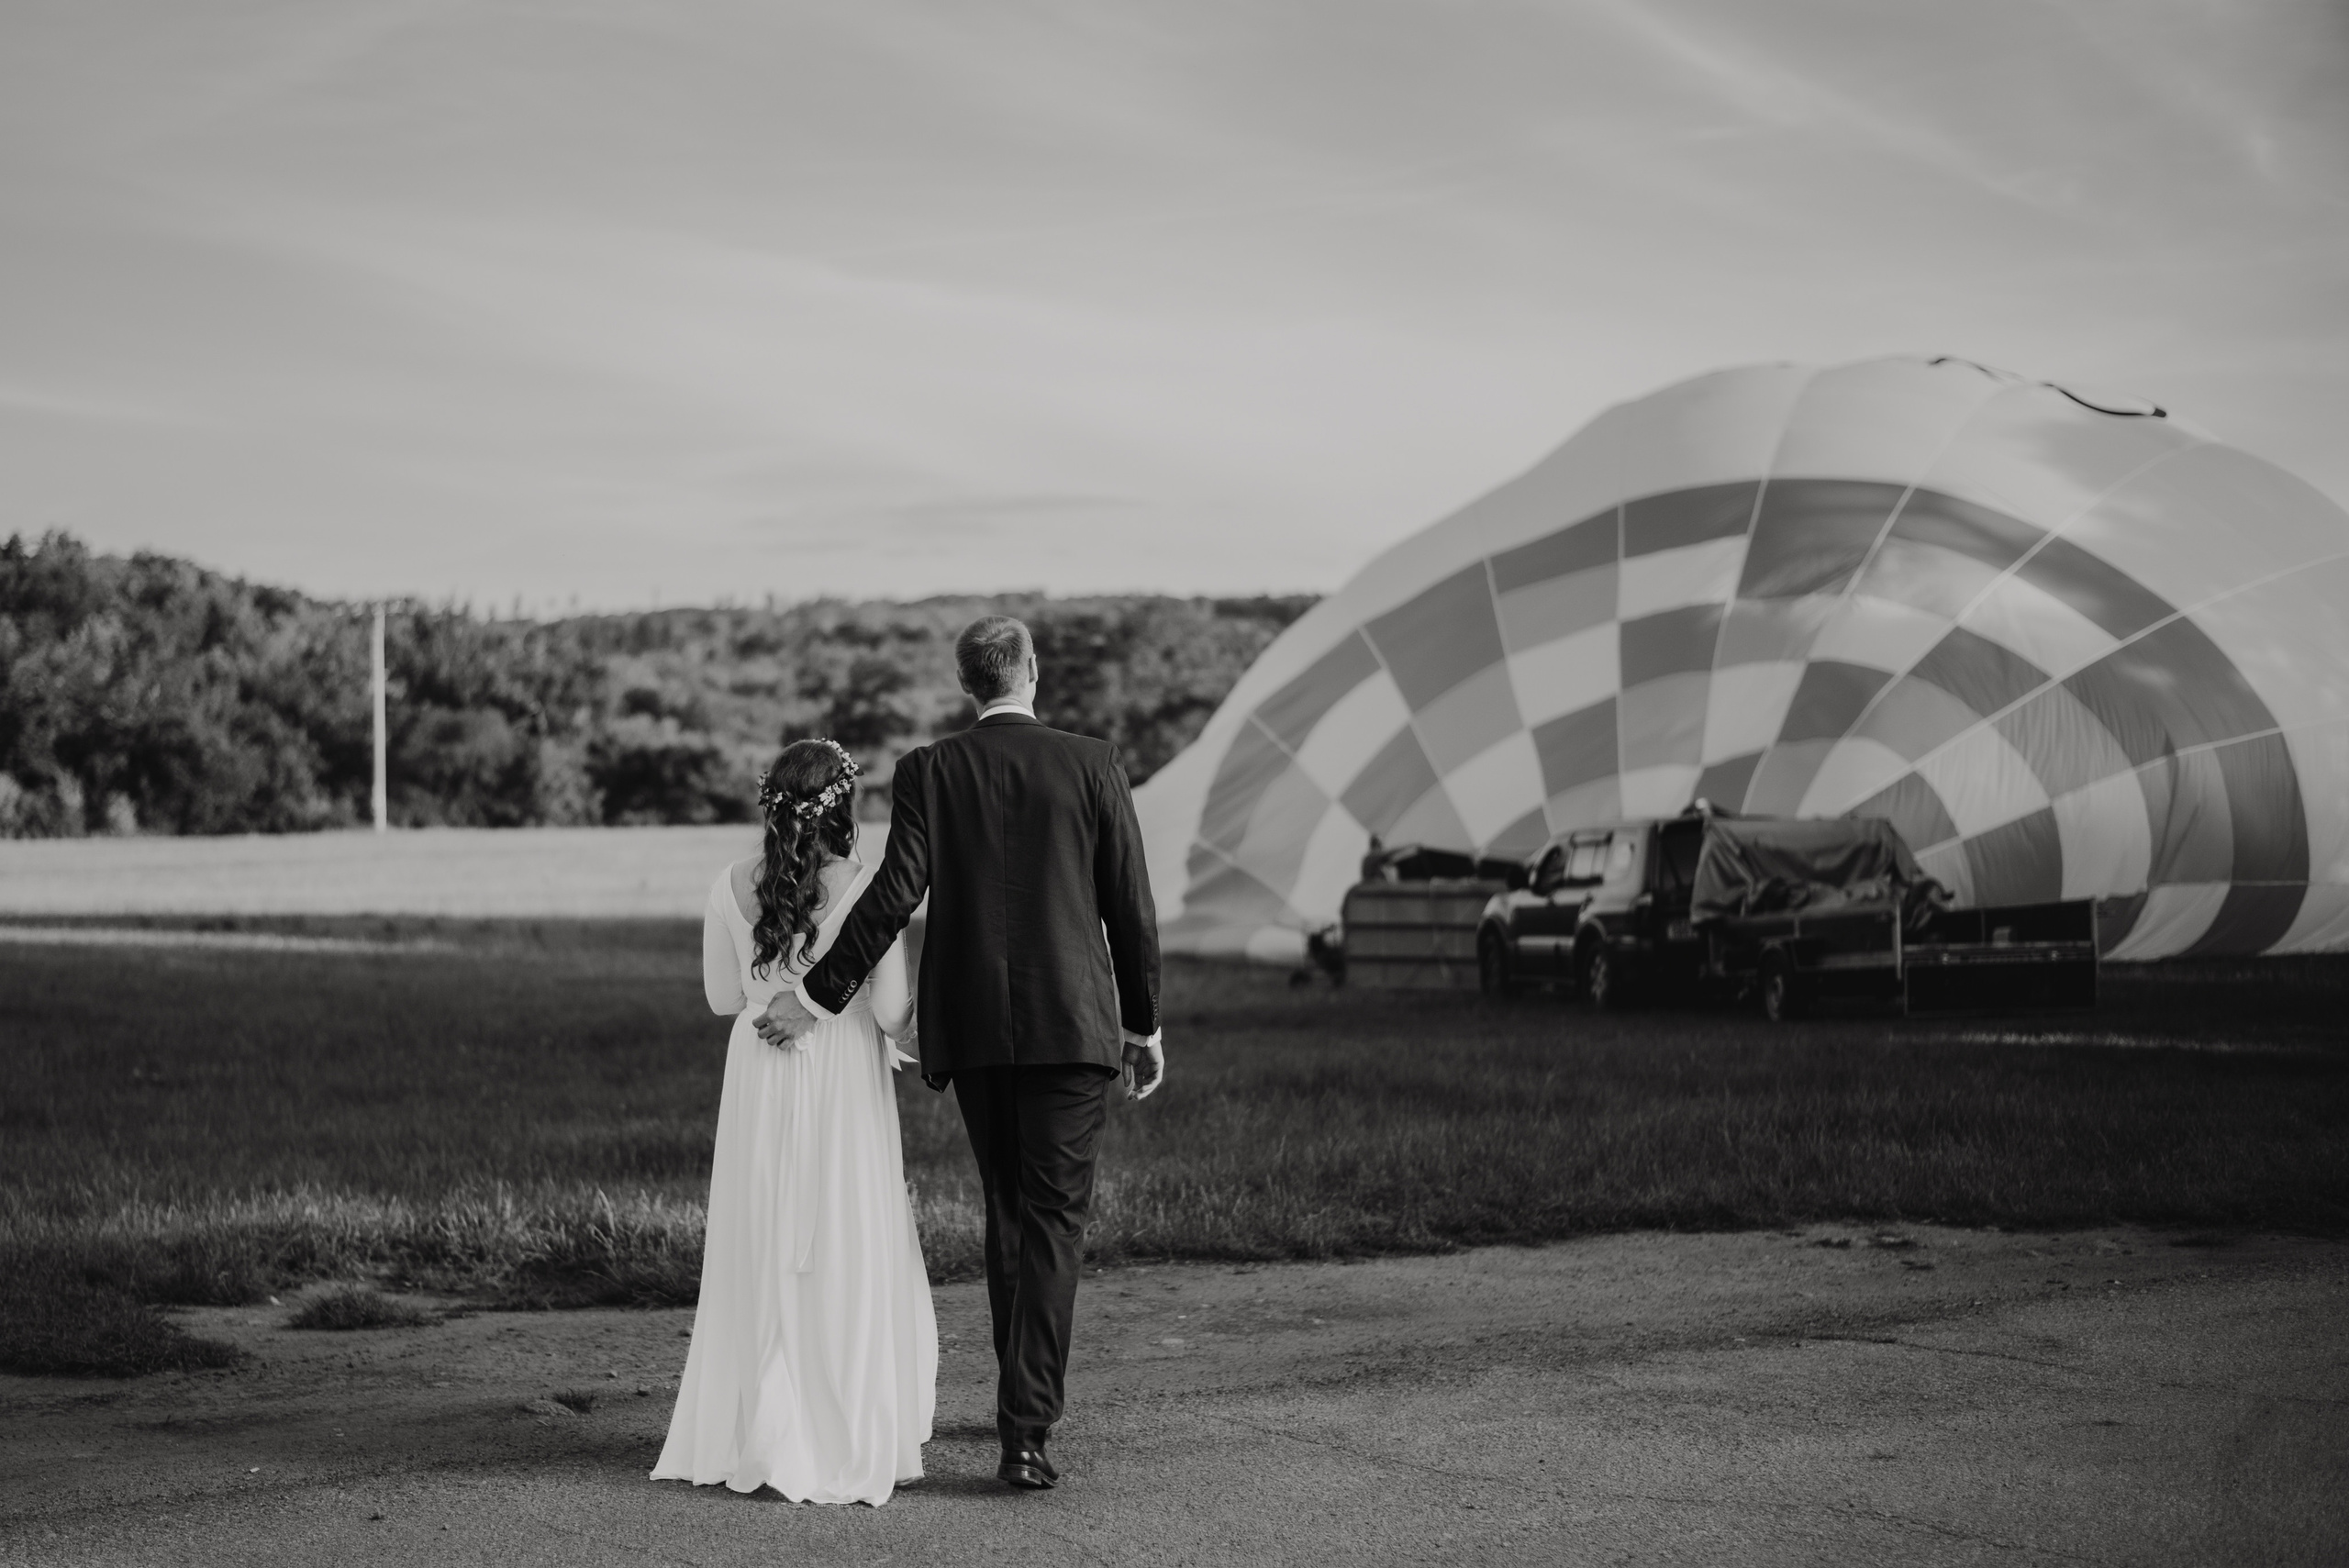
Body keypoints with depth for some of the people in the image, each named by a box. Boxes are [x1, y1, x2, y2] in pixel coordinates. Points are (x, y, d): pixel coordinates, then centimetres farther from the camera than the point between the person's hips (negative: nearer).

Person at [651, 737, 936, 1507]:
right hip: (843, 1091, -3)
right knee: (844, 1262, 6)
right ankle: (843, 1448, 9)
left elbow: (724, 995, 8)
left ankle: (748, 1438, 19)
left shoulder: (732, 888, -3)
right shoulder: (865, 889, -13)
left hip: (759, 1088, 3)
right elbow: (891, 1012, -10)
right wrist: (918, 1041, 12)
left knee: (760, 1261, 13)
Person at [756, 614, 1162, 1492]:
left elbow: (895, 894, -10)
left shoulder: (928, 772, -1)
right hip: (1069, 1024, -2)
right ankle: (1025, 1434, -10)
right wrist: (1145, 1026, 10)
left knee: (1008, 1214, 18)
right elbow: (1130, 909, 0)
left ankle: (1027, 1401, 28)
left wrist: (817, 995, -4)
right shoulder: (1092, 767, -1)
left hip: (971, 1027, 2)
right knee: (1053, 1223, -2)